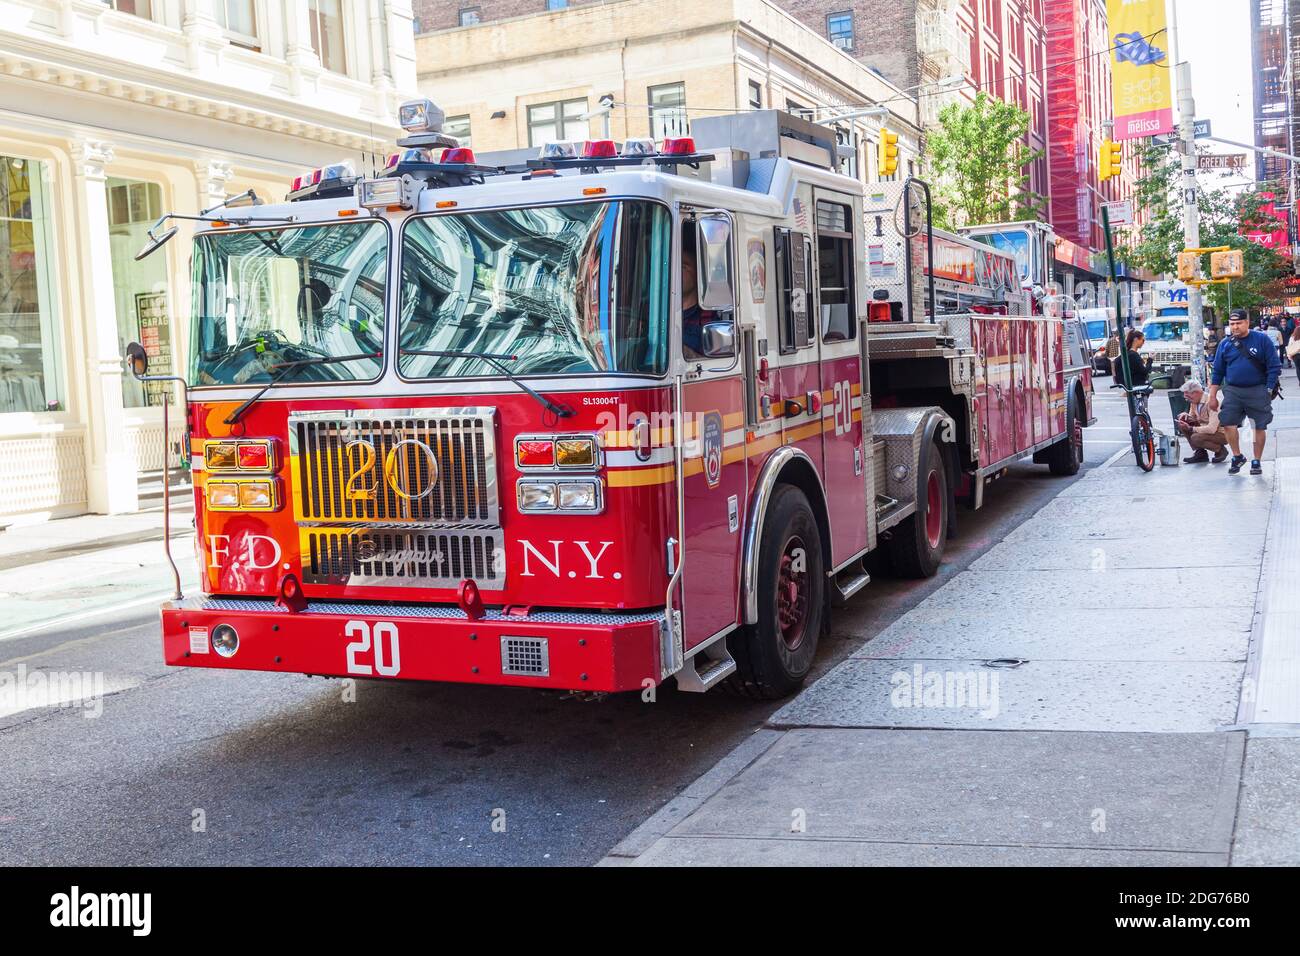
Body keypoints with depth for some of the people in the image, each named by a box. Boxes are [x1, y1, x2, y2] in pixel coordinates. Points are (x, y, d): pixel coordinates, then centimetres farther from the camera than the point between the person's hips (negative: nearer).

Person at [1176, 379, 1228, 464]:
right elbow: (1192, 417, 14)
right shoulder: (1194, 401, -2)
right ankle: (1200, 452, 0)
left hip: (1222, 434, -8)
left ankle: (1220, 450, -3)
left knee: (1195, 438, -31)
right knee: (1182, 422, -6)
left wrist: (1191, 428, -27)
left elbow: (1212, 429, -33)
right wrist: (1185, 415, -10)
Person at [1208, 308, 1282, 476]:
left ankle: (1256, 462, 18)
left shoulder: (1262, 339, -4)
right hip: (1232, 391, 2)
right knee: (1228, 424, -8)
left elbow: (1274, 367, -3)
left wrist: (1269, 390, -8)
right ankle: (1237, 457, 12)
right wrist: (1212, 395, 9)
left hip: (1257, 391, -2)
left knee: (1259, 427, 4)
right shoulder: (1225, 344, 5)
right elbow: (1217, 372, 11)